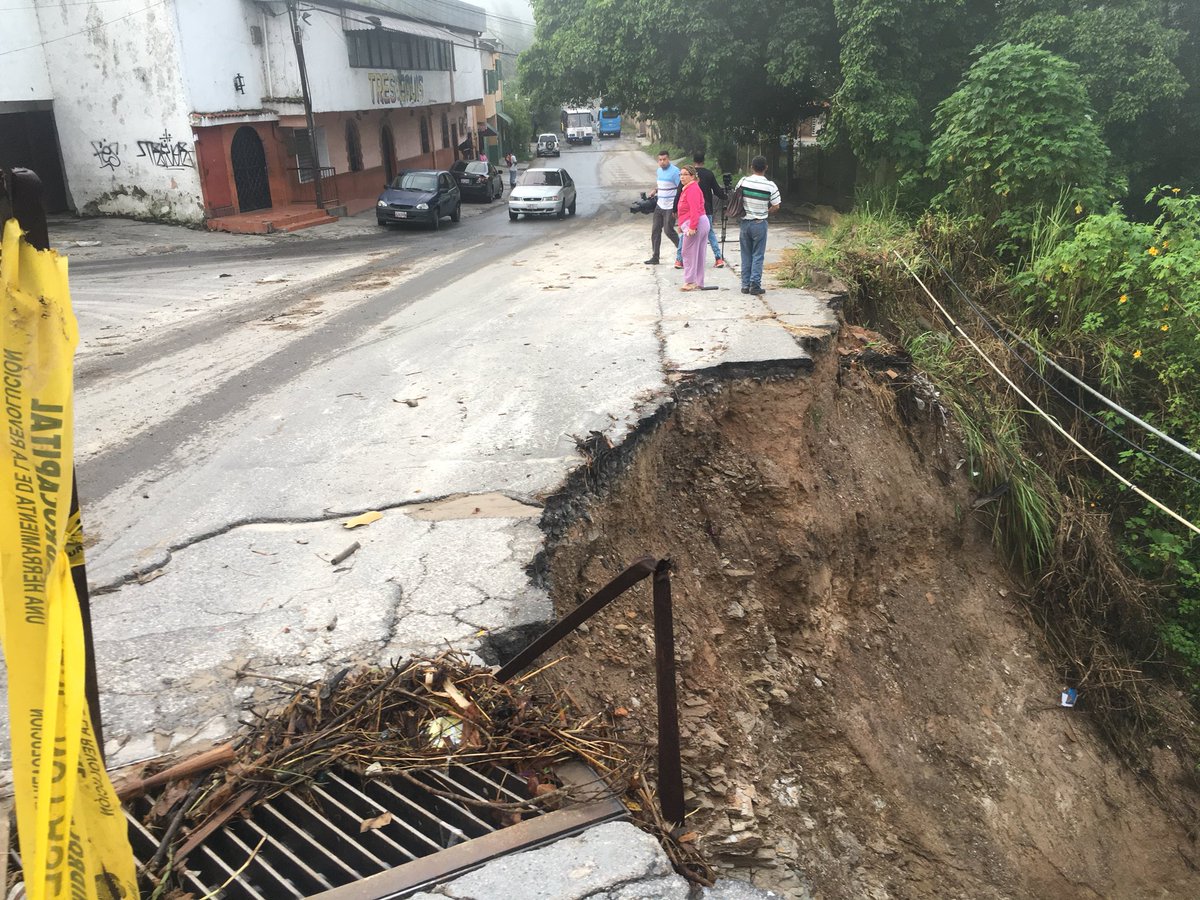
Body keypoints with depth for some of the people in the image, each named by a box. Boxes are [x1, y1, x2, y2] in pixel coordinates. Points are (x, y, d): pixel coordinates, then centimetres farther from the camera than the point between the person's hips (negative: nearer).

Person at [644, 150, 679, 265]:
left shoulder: (675, 171, -14)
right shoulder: (659, 170, 11)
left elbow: (682, 189, -15)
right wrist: (655, 190, 7)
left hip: (670, 208, -8)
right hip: (660, 206, 8)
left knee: (668, 230, -6)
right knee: (655, 230, 5)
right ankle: (655, 257, 10)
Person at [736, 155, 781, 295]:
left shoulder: (743, 181, -4)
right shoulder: (770, 185, -9)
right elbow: (776, 207, -5)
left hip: (745, 222, 2)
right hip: (760, 224, -2)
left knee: (746, 255, 11)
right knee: (758, 255, 4)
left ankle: (745, 285, 12)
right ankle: (755, 285, 0)